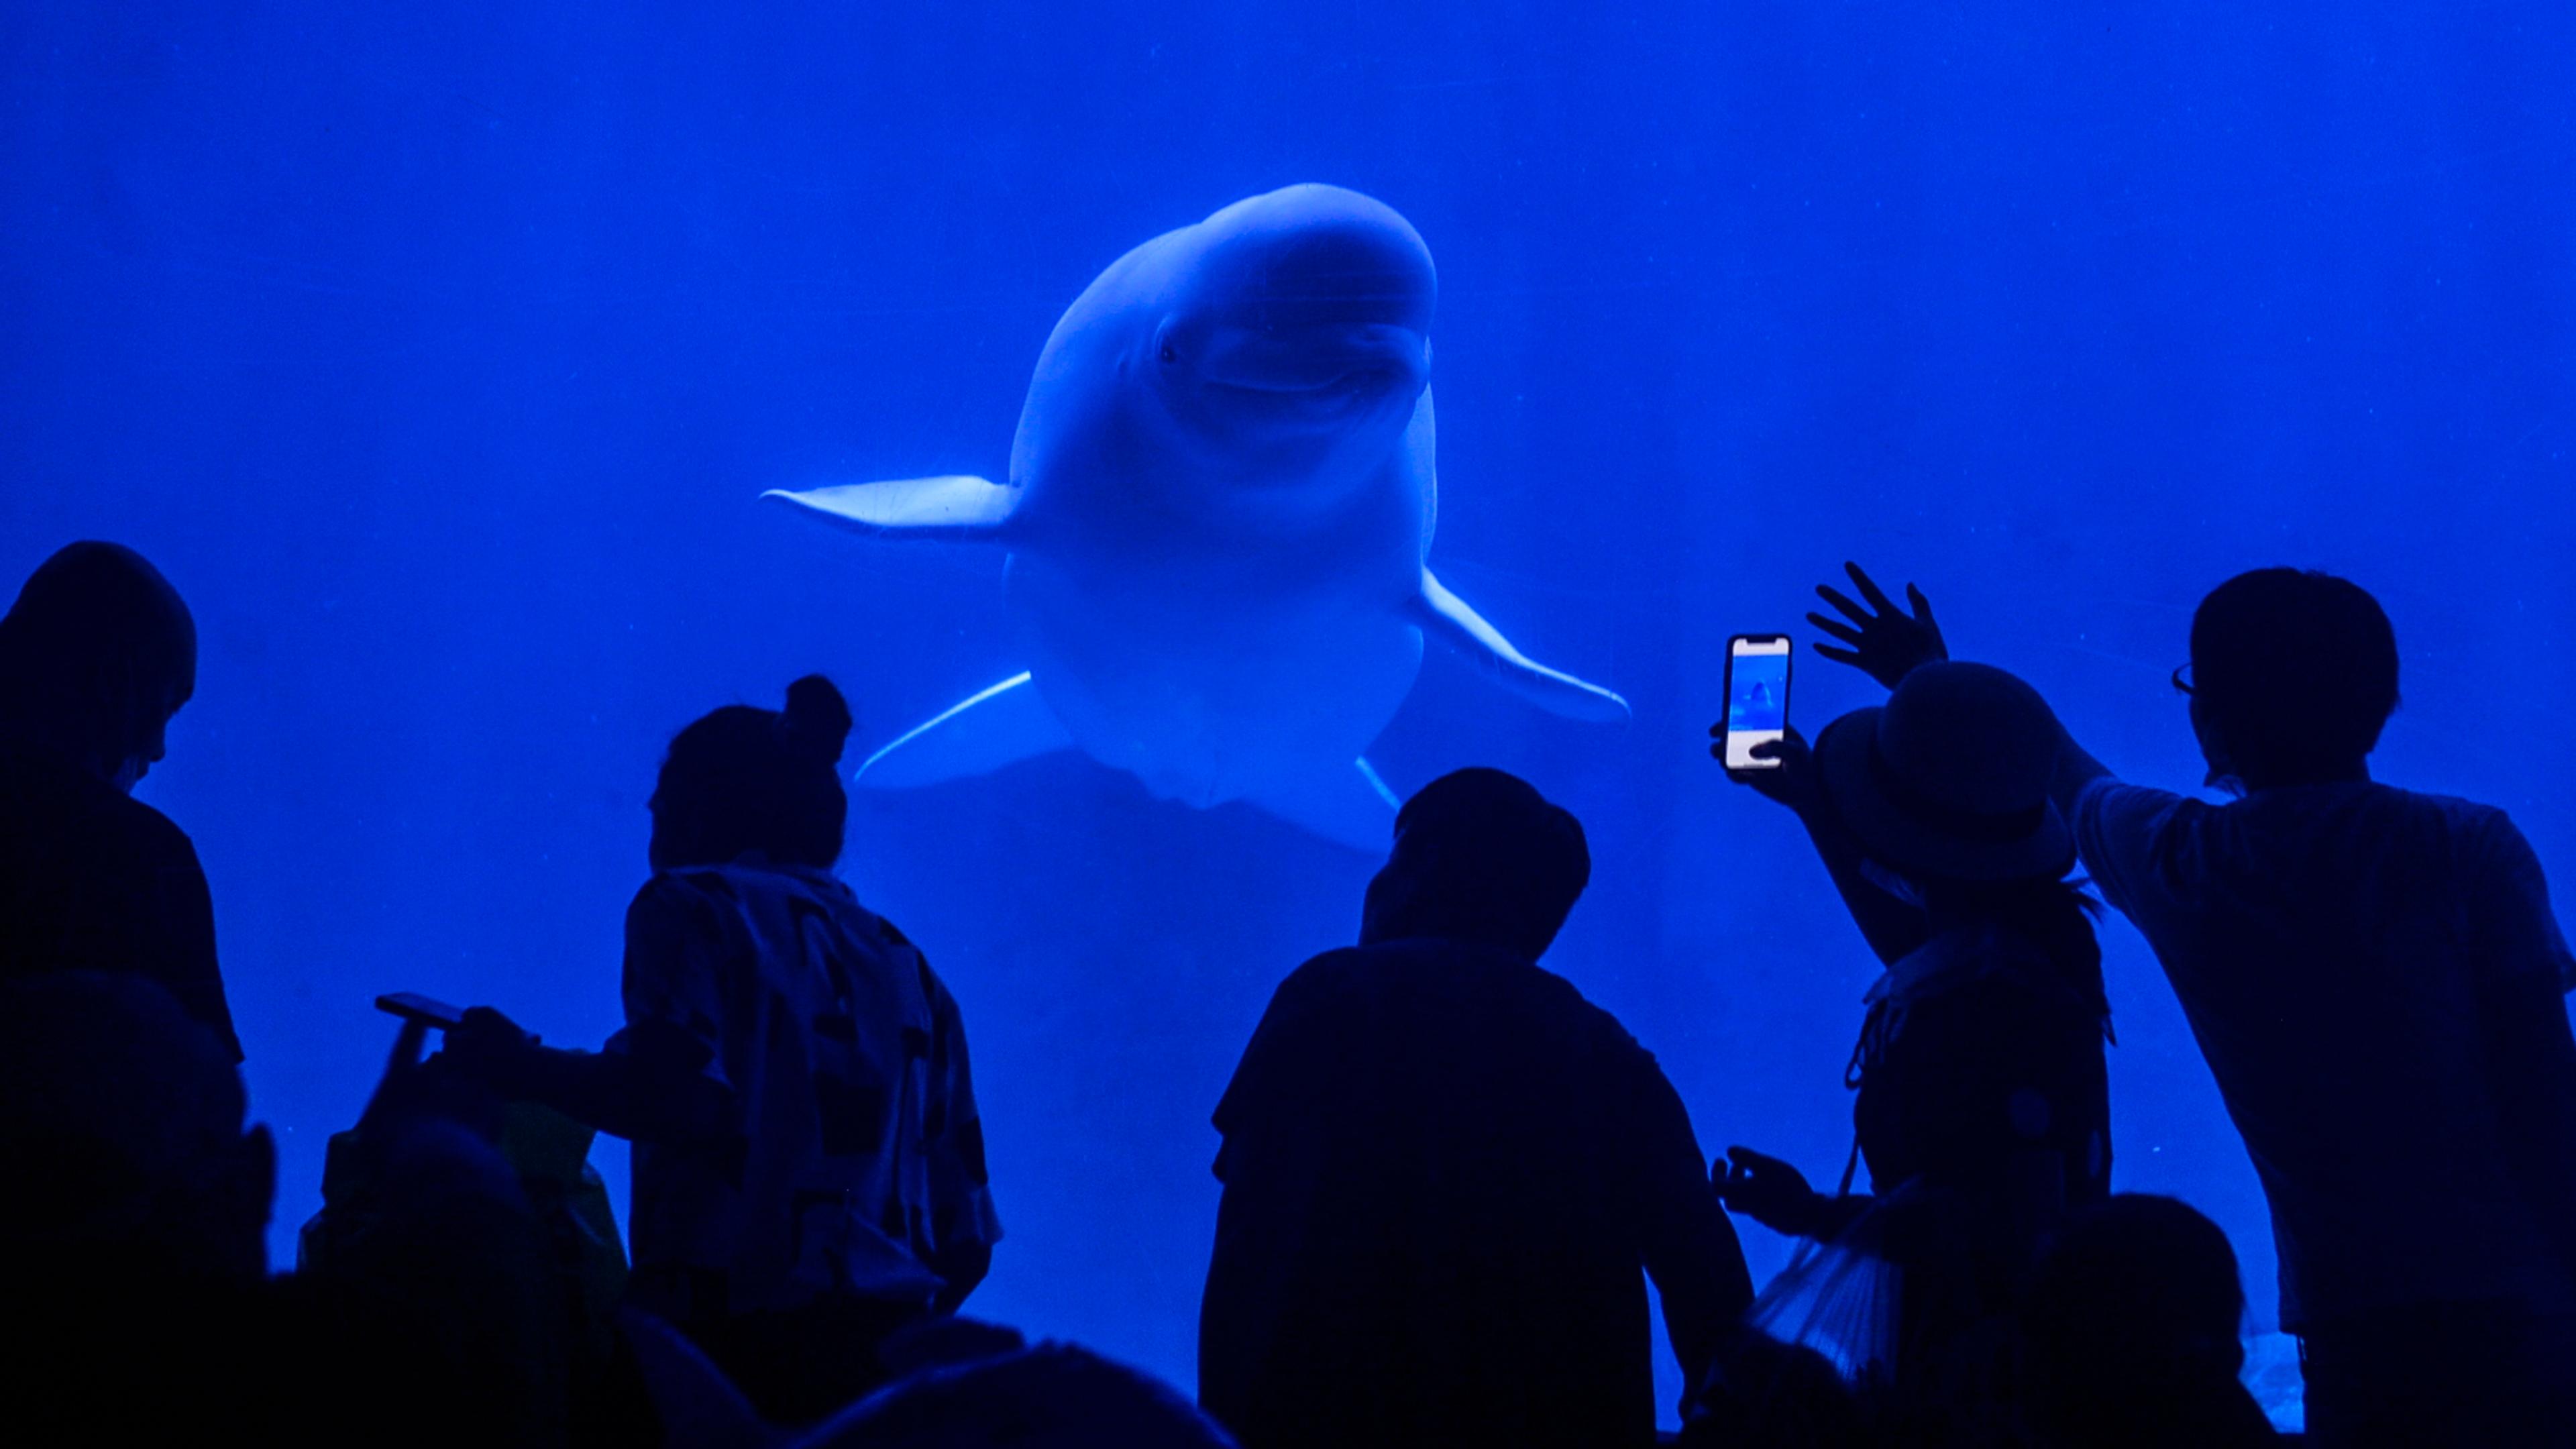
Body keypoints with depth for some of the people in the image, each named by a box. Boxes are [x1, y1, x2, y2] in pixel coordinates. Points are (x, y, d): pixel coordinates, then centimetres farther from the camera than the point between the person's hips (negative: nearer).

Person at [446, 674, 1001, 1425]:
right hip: (888, 1350, 6)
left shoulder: (694, 905, 6)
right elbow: (967, 1239, 16)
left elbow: (680, 1096, -14)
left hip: (740, 1339, -6)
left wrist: (519, 1065, 1)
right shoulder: (905, 966, 22)